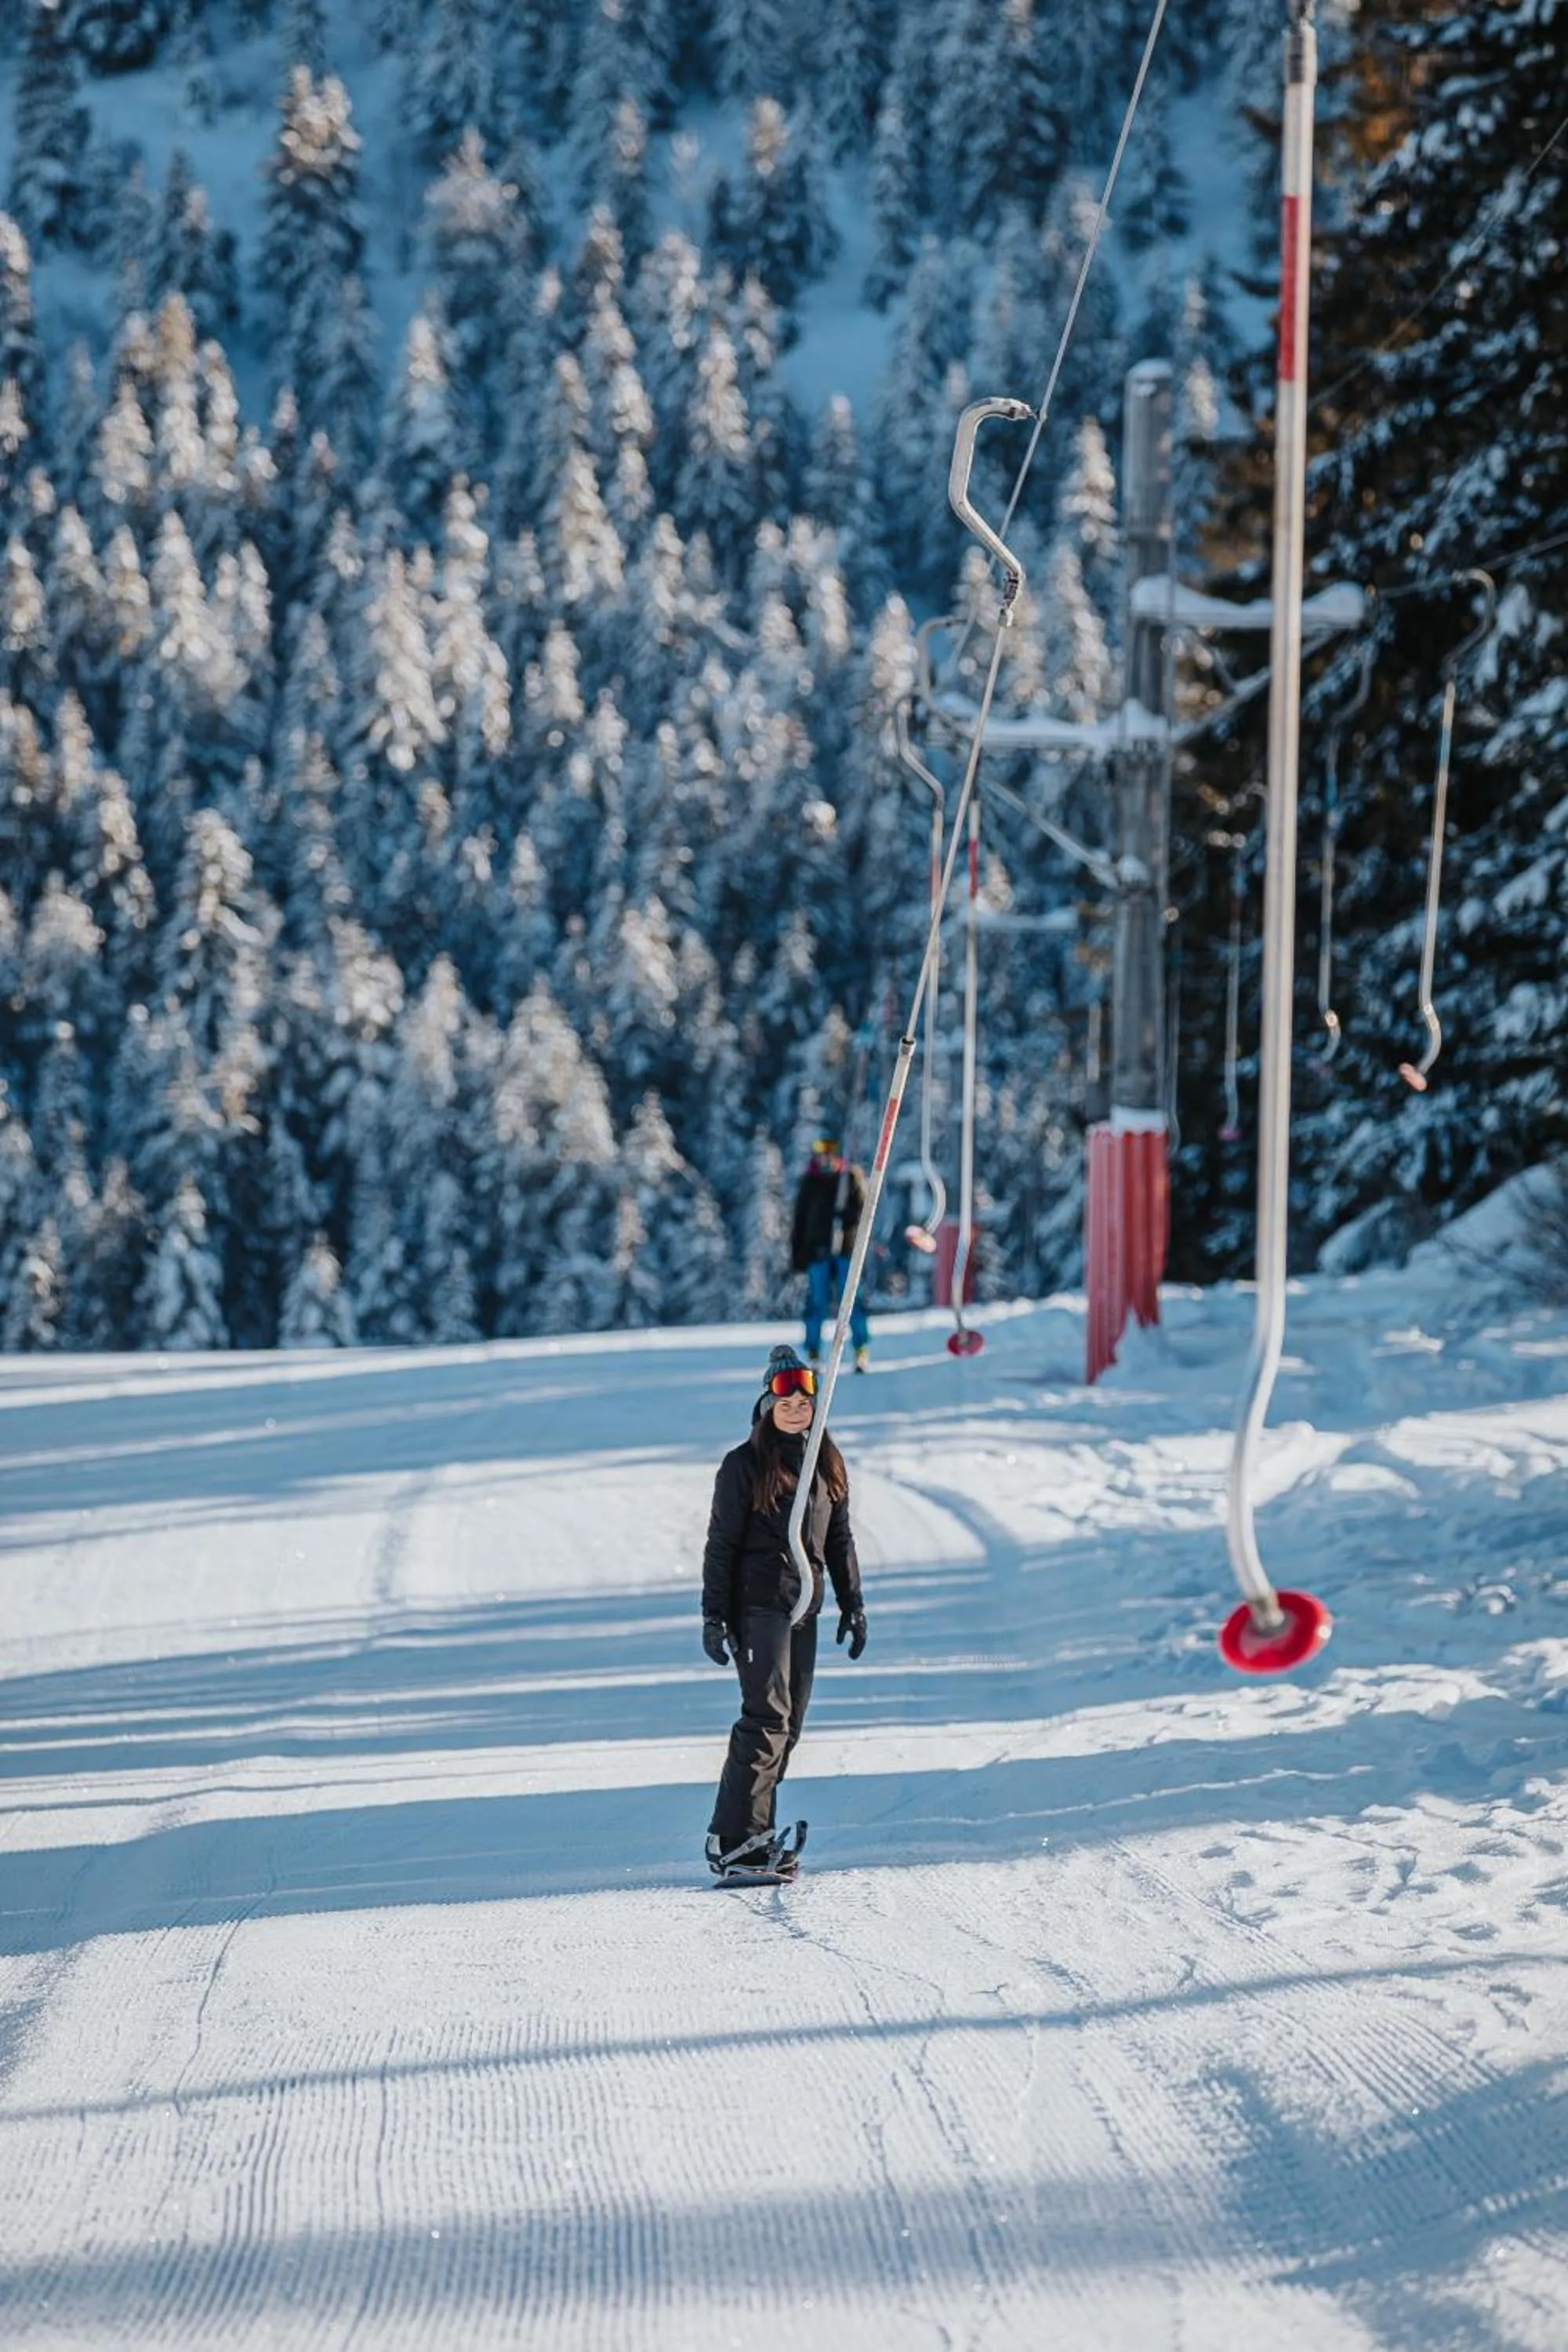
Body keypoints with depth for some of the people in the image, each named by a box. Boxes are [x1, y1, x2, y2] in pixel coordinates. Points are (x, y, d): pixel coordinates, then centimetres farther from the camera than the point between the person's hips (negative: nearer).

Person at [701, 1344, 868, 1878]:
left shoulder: (827, 1465, 12)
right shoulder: (745, 1466, -5)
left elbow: (839, 1539, 20)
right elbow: (721, 1544, -5)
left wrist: (852, 1604, 16)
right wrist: (713, 1617, -9)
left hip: (804, 1609, 7)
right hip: (757, 1606, -7)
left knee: (788, 1724, 3)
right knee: (768, 1718, -15)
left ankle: (752, 1833, 6)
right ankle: (732, 1839, -17)